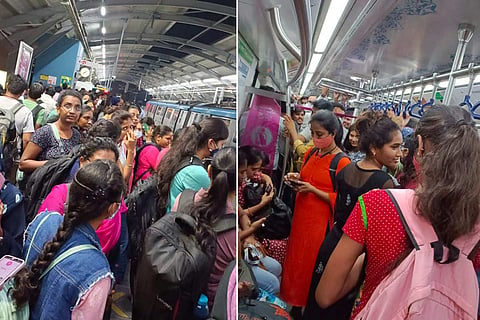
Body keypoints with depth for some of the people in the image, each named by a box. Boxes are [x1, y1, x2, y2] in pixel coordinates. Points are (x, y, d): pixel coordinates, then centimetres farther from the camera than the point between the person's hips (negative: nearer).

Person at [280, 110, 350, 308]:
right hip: (301, 215, 6)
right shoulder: (311, 153, 6)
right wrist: (296, 179, -1)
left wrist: (312, 190, -20)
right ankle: (295, 299, 35)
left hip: (321, 221, -6)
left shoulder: (342, 162, -14)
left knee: (313, 262, 7)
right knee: (296, 258, 14)